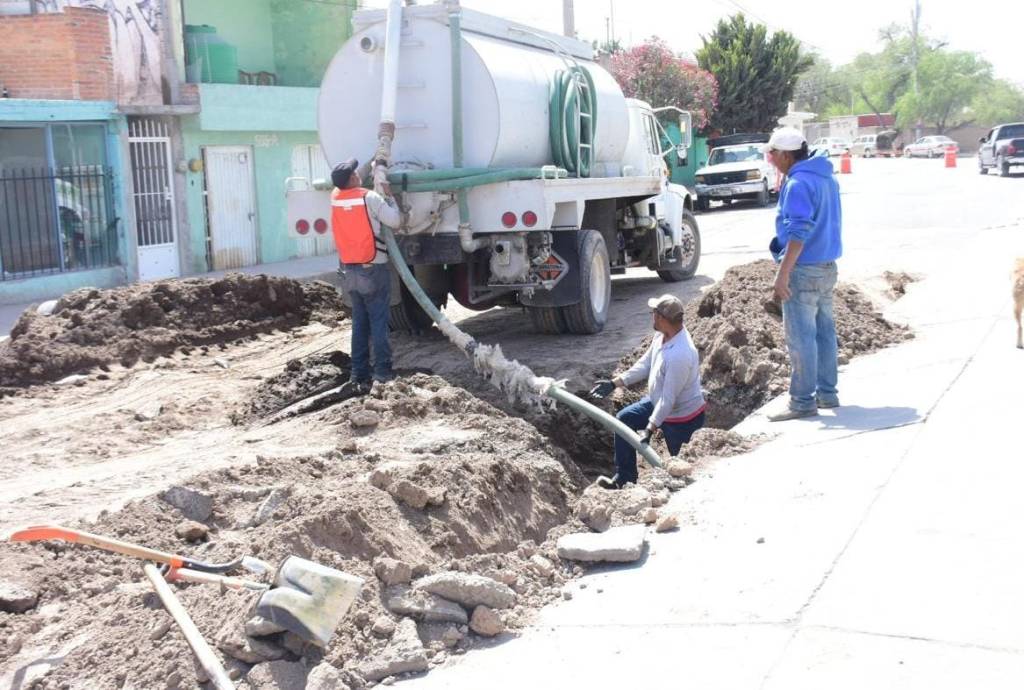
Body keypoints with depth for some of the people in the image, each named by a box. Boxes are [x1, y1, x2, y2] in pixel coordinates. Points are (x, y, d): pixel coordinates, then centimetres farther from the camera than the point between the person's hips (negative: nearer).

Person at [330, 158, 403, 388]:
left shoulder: (335, 197, 2)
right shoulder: (370, 198, -14)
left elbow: (346, 187, 24)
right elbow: (395, 221, -10)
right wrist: (389, 196, 5)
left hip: (349, 270, 5)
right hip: (373, 269, -5)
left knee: (359, 322, 12)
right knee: (378, 322, -1)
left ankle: (359, 373, 11)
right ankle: (382, 371, -3)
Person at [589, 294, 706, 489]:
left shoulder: (680, 355, -37)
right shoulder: (662, 336, -8)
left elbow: (669, 399, -32)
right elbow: (645, 364, 5)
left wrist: (649, 429, -30)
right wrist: (614, 383, 2)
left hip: (682, 417, -9)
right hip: (659, 402, 9)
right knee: (624, 419, 8)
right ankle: (624, 478, 15)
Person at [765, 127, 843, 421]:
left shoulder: (798, 183, -18)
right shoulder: (827, 178, 12)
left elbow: (798, 233, -24)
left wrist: (782, 274, -25)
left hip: (804, 270, -9)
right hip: (828, 267, 10)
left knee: (801, 338, -3)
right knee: (825, 331, 15)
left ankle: (803, 402, 2)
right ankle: (827, 393, 23)